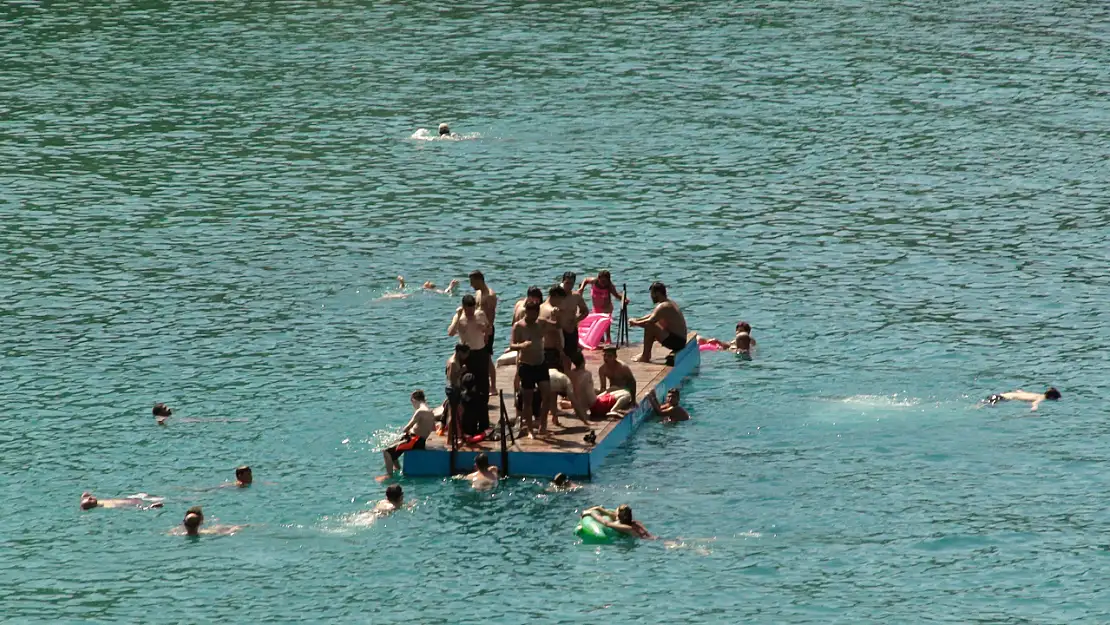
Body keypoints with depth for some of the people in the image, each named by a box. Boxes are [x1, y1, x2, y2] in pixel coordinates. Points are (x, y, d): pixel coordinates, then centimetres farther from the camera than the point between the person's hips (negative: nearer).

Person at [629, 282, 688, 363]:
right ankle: (647, 354, 21)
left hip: (676, 342, -10)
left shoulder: (663, 307, -18)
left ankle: (645, 357, -7)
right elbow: (652, 316, 23)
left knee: (649, 327, -18)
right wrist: (637, 320, 11)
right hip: (680, 340, 10)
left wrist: (635, 323, -9)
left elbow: (649, 321, -25)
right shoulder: (669, 303, 14)